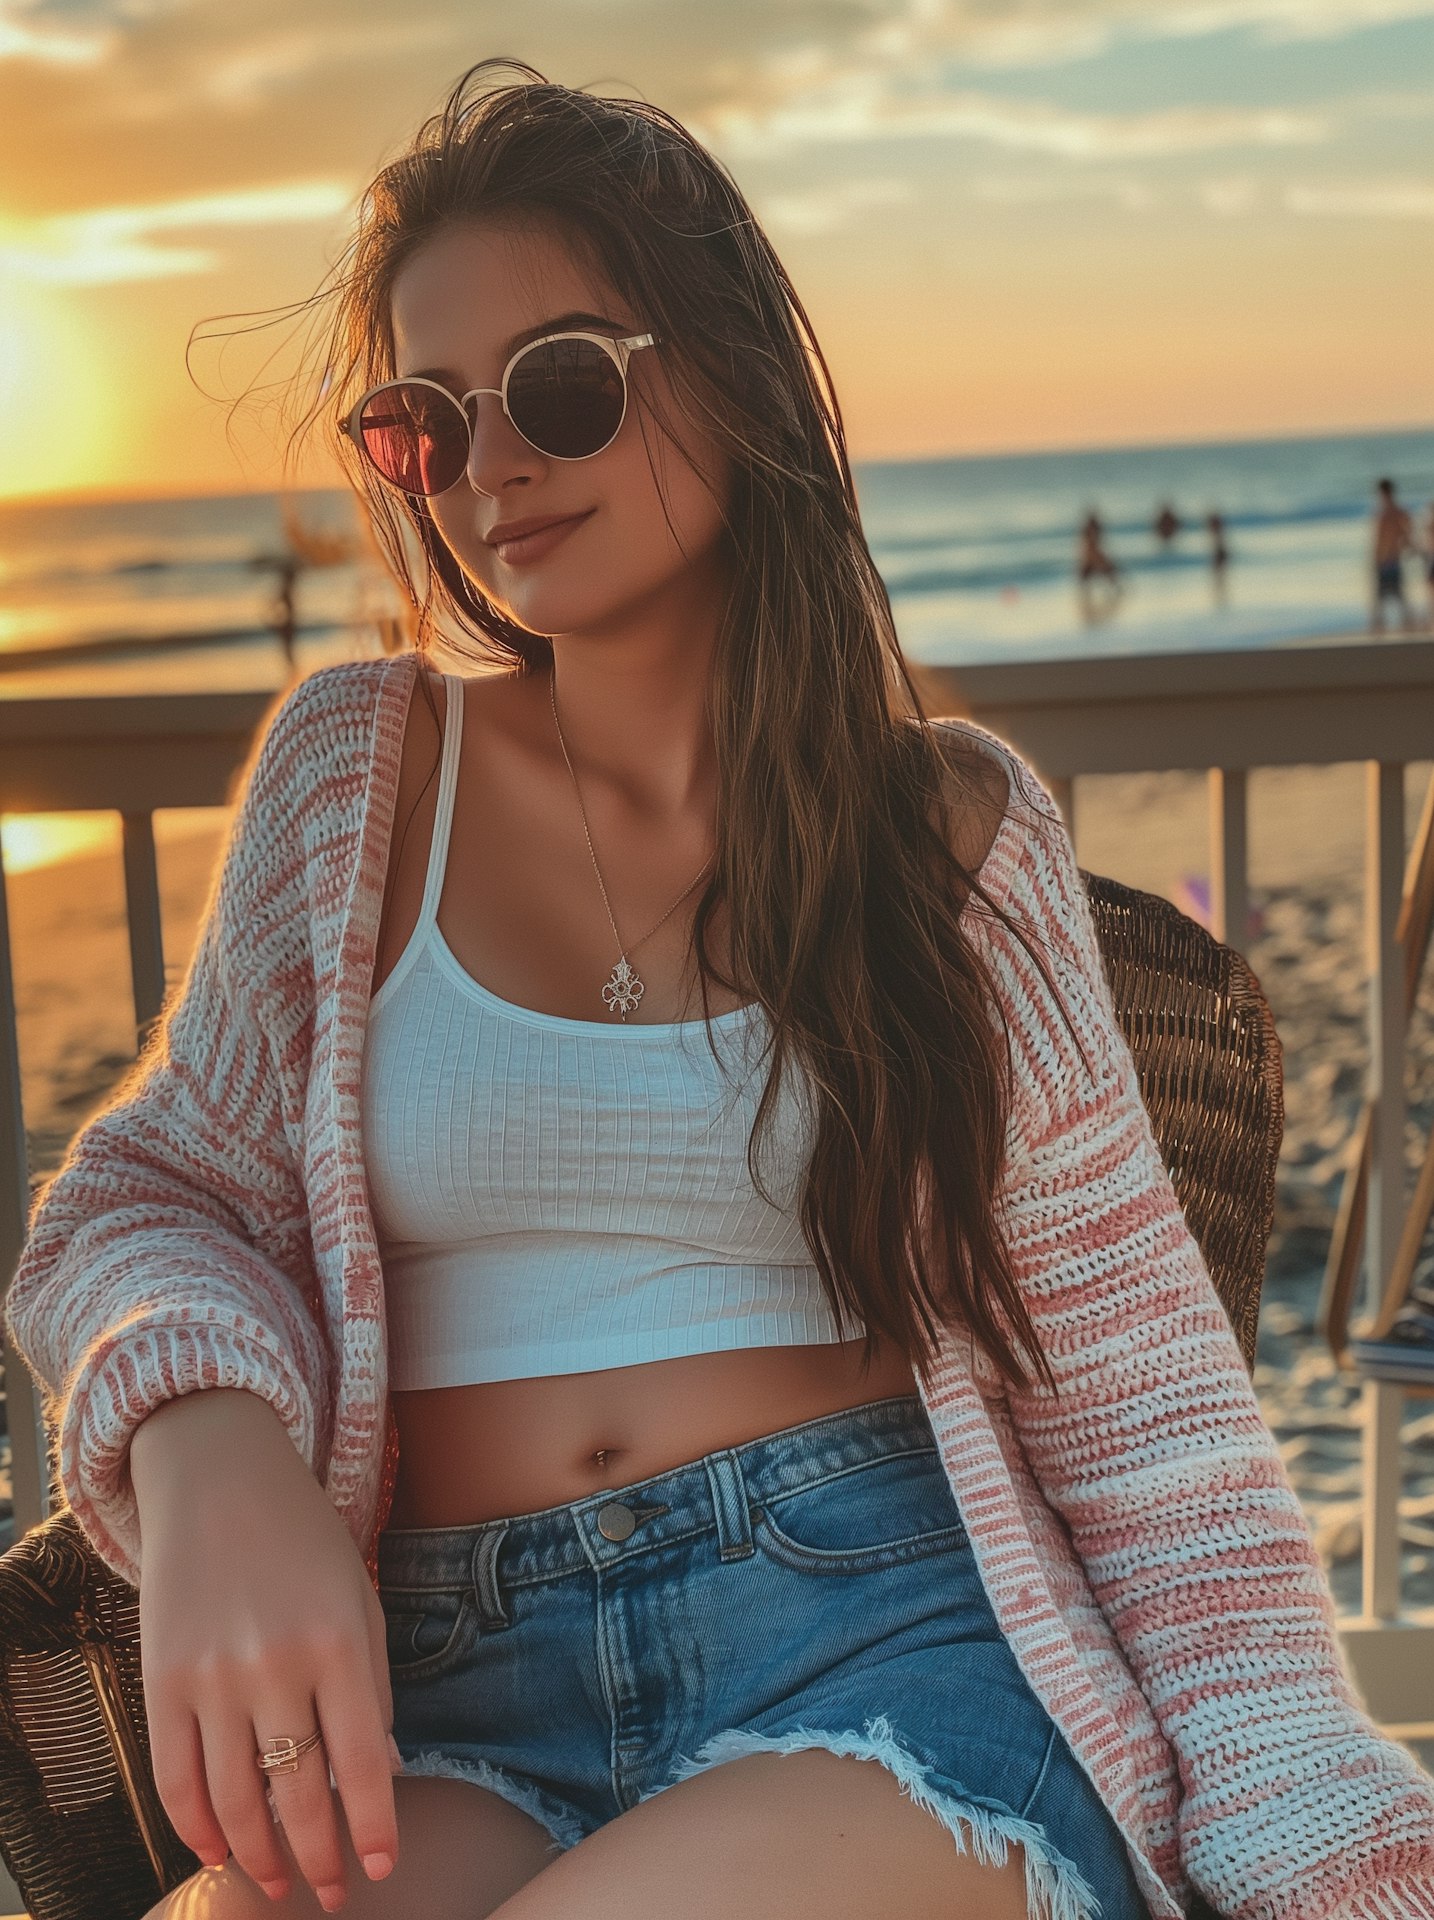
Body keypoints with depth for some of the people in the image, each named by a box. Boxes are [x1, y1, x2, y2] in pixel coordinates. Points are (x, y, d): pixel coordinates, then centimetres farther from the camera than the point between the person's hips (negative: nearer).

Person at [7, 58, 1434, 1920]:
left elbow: (1136, 1388, 5)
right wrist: (209, 1450, -15)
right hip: (458, 1725, 1)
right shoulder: (358, 774, 9)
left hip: (908, 1645, 0)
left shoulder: (955, 823, 6)